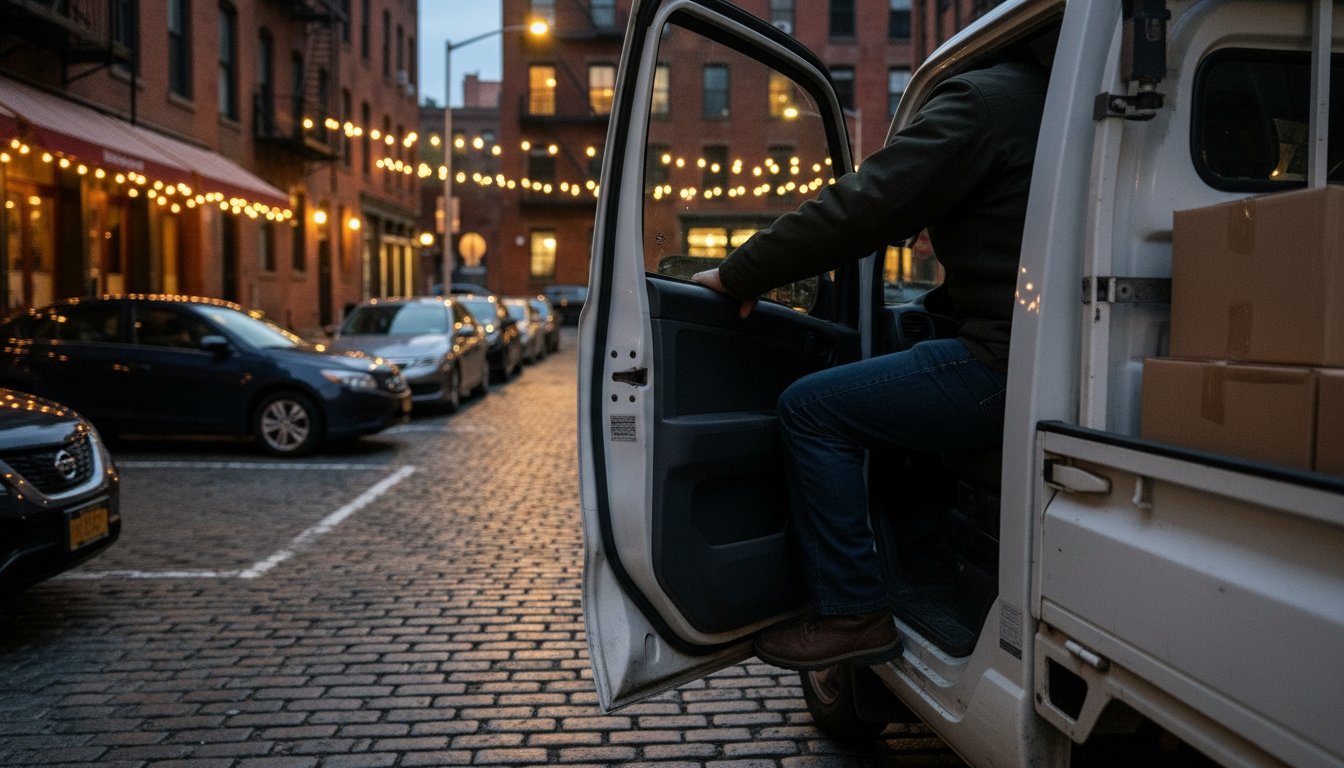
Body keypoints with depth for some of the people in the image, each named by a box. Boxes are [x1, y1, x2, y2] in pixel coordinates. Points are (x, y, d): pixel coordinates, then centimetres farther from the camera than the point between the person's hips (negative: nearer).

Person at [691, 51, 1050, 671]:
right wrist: (942, 301, 26)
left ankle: (851, 615, -3)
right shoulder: (1031, 95, 22)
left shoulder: (977, 99, -9)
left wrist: (738, 274, -11)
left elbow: (860, 209, -17)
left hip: (1006, 363, -11)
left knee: (811, 409, -7)